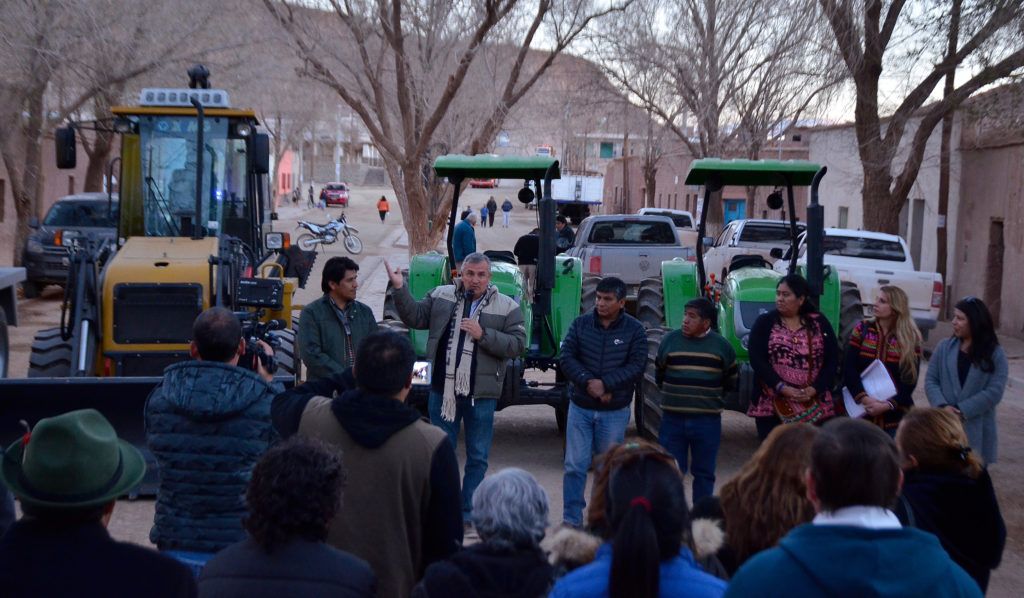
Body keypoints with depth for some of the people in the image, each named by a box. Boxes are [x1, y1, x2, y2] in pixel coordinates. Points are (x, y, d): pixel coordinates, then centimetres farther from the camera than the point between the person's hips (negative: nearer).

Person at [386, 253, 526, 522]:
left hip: (481, 393, -1)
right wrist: (400, 289, -7)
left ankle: (468, 512, 20)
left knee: (477, 456, 8)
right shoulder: (441, 296, 6)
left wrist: (483, 335, -17)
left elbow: (517, 344, -7)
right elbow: (414, 317, 4)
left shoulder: (507, 307, -2)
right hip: (443, 388, 1)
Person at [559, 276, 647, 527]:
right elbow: (566, 358, -3)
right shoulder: (581, 324, 1)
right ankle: (571, 519, 6)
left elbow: (636, 366, -10)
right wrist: (588, 382, -17)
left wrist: (605, 384, -18)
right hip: (581, 407, 1)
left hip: (615, 411, -1)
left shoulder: (634, 330, -3)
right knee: (575, 465, -1)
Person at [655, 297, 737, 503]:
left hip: (707, 421, 0)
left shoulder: (721, 345, 0)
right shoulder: (670, 340, 2)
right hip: (673, 419, 0)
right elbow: (659, 374, 16)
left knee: (704, 473, 8)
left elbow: (731, 379, 14)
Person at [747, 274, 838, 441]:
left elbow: (832, 359, 4)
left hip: (815, 405, 1)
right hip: (772, 405, -1)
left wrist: (815, 389, -11)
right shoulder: (765, 322, 3)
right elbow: (757, 360, -6)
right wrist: (781, 387, -17)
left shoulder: (819, 323, 7)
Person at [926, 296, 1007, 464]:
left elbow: (995, 391, -9)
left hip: (976, 430, -2)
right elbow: (930, 380, 2)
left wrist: (963, 411, -16)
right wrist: (943, 406, -15)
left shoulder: (995, 354, -2)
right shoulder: (944, 347, 5)